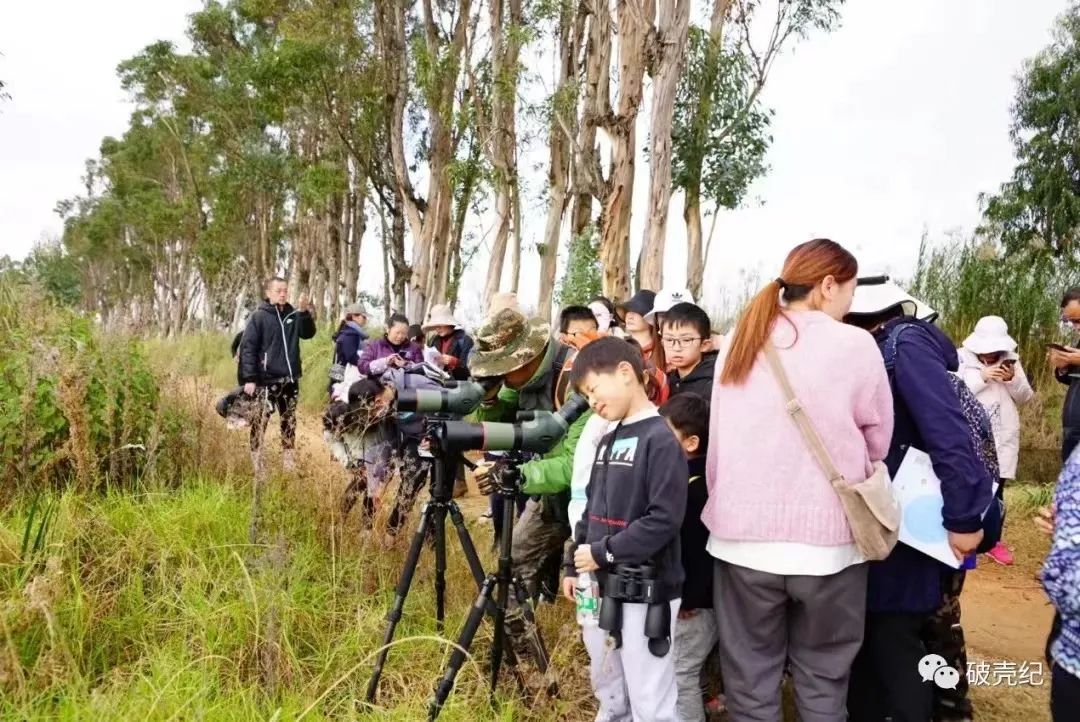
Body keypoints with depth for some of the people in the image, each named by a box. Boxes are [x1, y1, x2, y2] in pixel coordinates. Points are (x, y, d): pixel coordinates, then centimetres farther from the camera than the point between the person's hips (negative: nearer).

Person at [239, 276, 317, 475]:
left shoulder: (293, 315, 8)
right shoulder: (259, 317, -5)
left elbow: (308, 333, -2)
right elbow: (248, 348, -8)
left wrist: (305, 312, -17)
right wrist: (249, 378, -15)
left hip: (290, 379, 5)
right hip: (266, 380, -5)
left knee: (289, 421, 12)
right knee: (260, 423, -3)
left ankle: (289, 460, 22)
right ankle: (257, 465, 4)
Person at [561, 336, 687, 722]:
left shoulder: (660, 439, -15)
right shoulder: (608, 441, 12)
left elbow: (665, 519, -21)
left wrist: (604, 553, -15)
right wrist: (574, 564, 16)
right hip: (601, 590, 8)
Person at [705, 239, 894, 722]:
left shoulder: (736, 344, 5)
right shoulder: (854, 345, -7)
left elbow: (716, 440, 9)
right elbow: (878, 441, 2)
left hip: (743, 536, 3)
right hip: (827, 540, -2)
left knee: (749, 678, 12)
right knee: (821, 677, 13)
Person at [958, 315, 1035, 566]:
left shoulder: (1011, 359, 7)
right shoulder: (961, 358, -4)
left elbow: (1024, 398, 10)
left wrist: (1013, 380, -9)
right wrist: (982, 377, -19)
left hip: (1002, 437, 3)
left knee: (996, 489, 7)